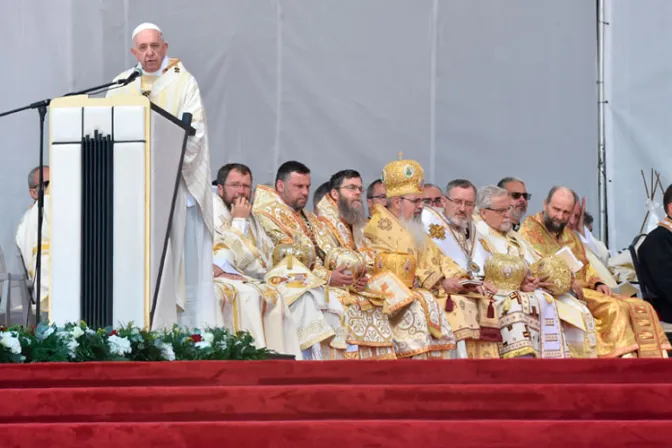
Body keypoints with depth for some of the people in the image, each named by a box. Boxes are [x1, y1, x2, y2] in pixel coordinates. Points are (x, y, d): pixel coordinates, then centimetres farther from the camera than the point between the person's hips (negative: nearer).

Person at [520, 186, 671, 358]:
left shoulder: (567, 233, 24)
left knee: (640, 308, -8)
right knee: (614, 308, -29)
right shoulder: (529, 230, -1)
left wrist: (596, 283, 4)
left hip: (582, 289, 8)